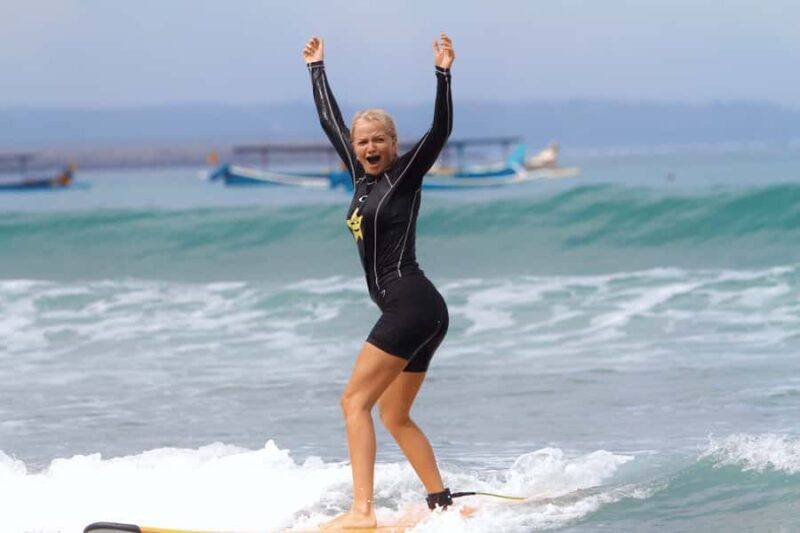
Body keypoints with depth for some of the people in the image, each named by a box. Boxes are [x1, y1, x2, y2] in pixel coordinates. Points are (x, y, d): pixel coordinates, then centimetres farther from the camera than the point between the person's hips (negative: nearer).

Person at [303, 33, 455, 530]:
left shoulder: (405, 173, -3)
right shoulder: (362, 176, 15)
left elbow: (441, 130, -17)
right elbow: (330, 120, 27)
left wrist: (443, 74, -25)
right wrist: (317, 68, 34)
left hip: (412, 303, -9)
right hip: (414, 312, 9)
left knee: (355, 400, -12)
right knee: (394, 416, 12)